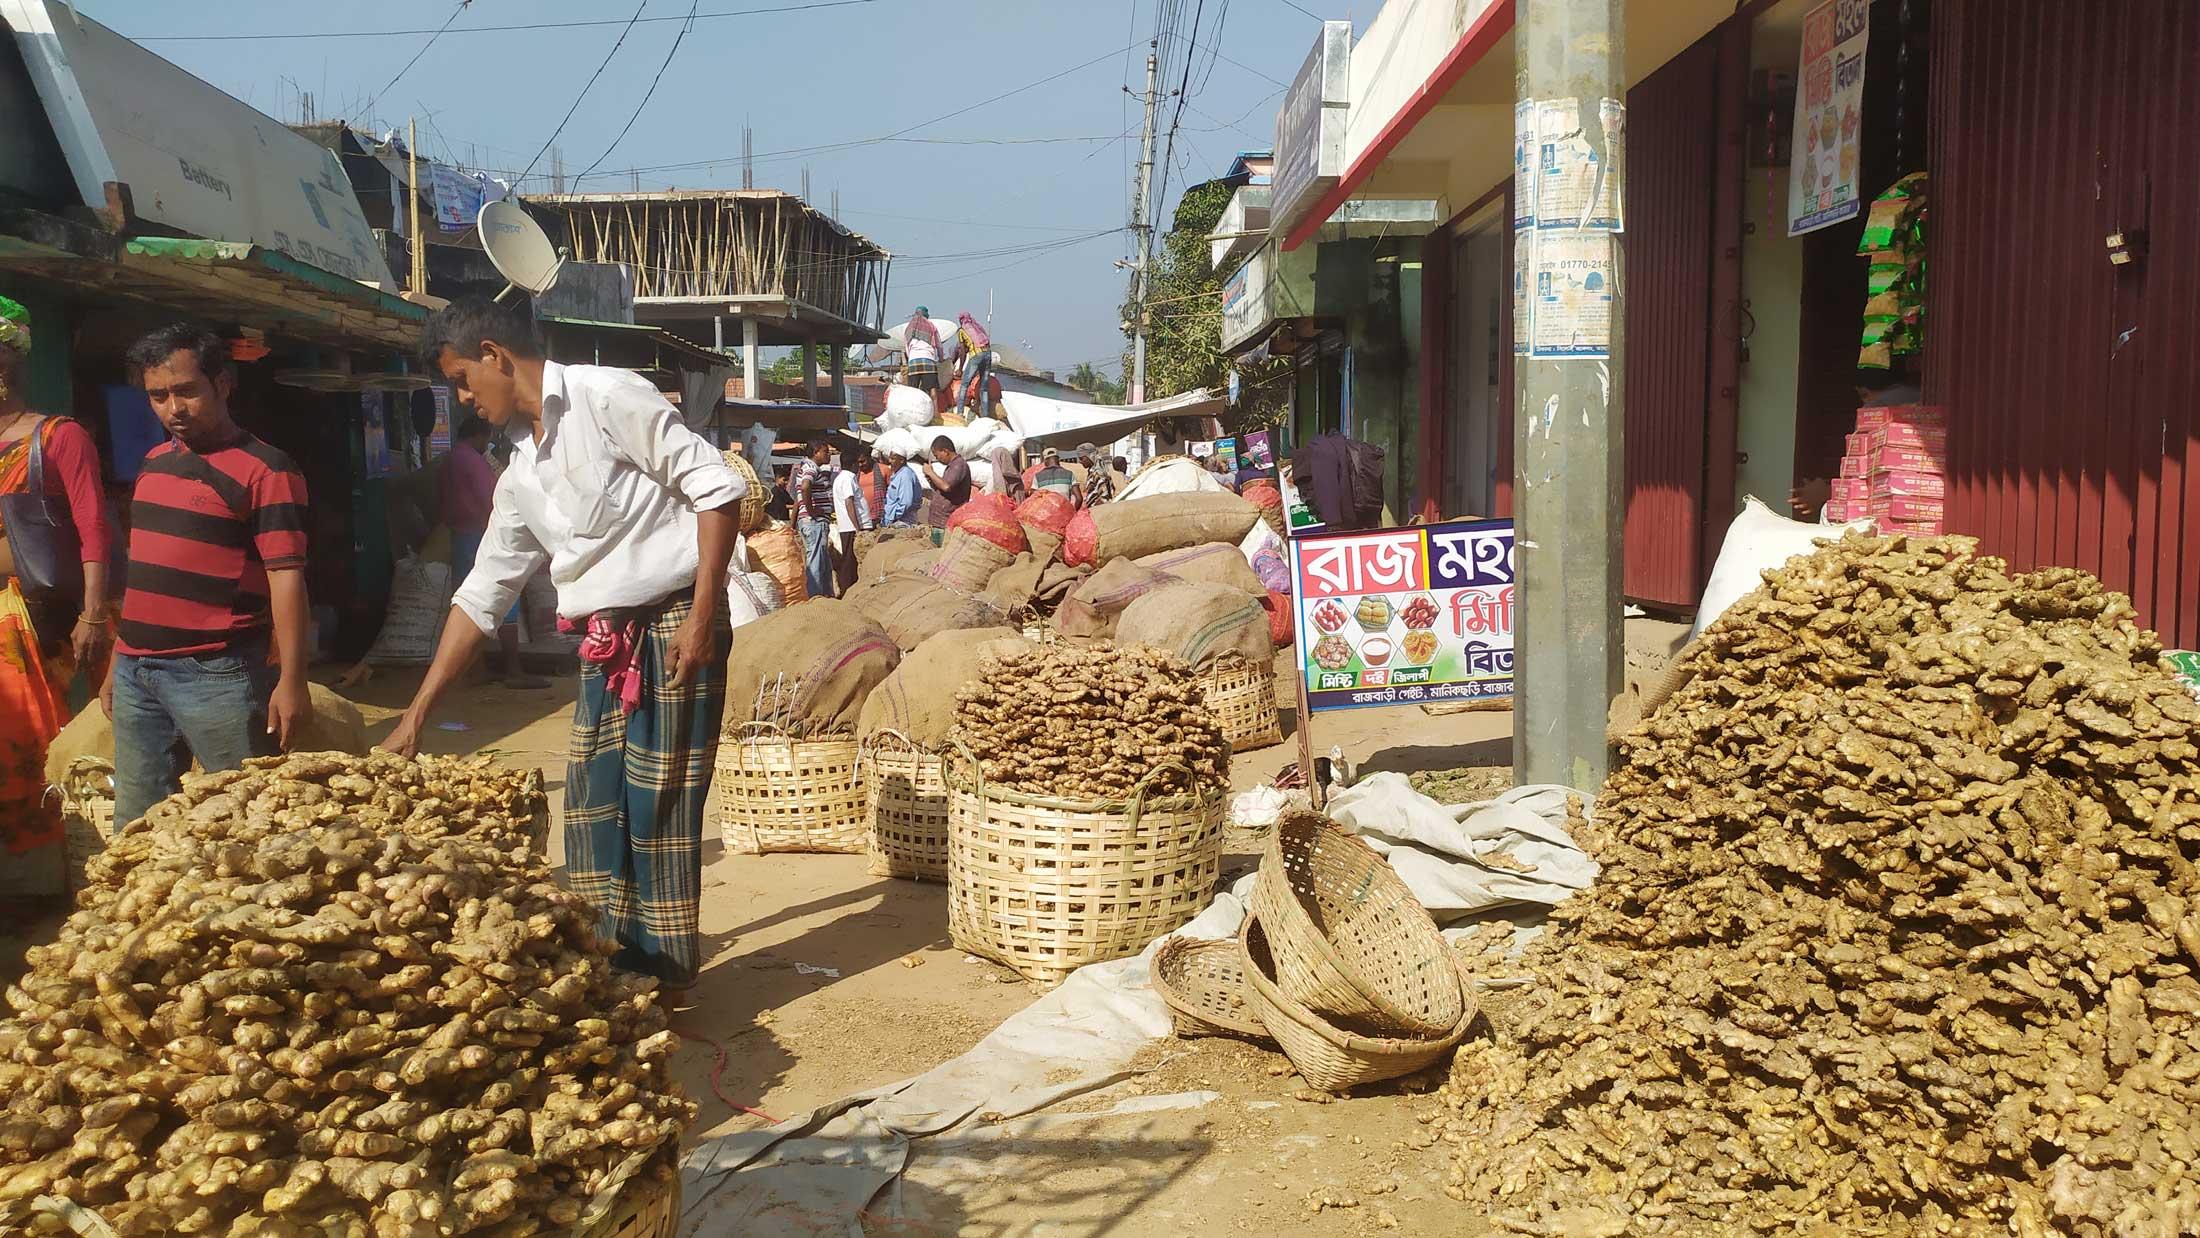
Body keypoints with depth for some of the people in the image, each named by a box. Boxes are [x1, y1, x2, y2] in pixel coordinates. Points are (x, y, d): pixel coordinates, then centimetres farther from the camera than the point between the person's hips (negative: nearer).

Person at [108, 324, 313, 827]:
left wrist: (291, 681, -20)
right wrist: (118, 663, 20)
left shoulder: (265, 471, -9)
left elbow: (285, 577, -15)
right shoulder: (154, 463, 14)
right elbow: (143, 570, 21)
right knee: (135, 826, 13)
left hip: (215, 675, -7)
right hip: (136, 671, 7)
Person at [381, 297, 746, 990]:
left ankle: (664, 978, 10)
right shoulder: (522, 472, 16)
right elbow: (481, 594, 20)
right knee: (591, 813, 9)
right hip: (604, 646, 8)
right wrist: (416, 716, 20)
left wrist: (702, 616, -18)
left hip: (673, 629, -8)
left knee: (657, 808, -4)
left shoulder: (606, 397, -8)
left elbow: (717, 486, -13)